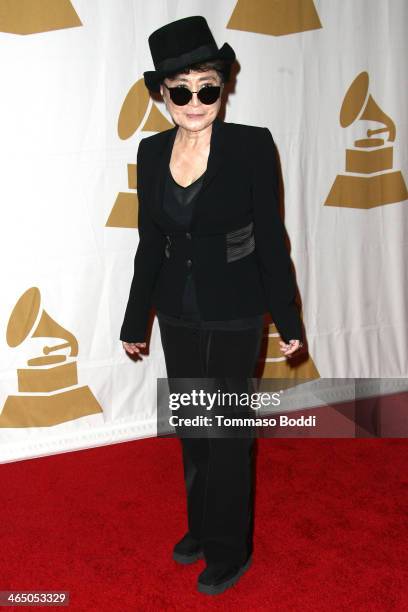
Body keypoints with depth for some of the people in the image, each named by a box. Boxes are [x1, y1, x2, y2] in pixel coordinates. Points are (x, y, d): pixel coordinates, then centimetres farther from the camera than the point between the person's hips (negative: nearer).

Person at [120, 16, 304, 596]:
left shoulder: (252, 145, -13)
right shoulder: (152, 151, -1)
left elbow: (270, 238, -9)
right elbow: (150, 244, 6)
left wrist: (287, 320, -6)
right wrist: (135, 321, 11)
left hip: (234, 317, -4)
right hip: (178, 316, 5)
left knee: (228, 434, 8)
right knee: (192, 429, 19)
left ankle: (230, 551, 30)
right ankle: (202, 528, 42)